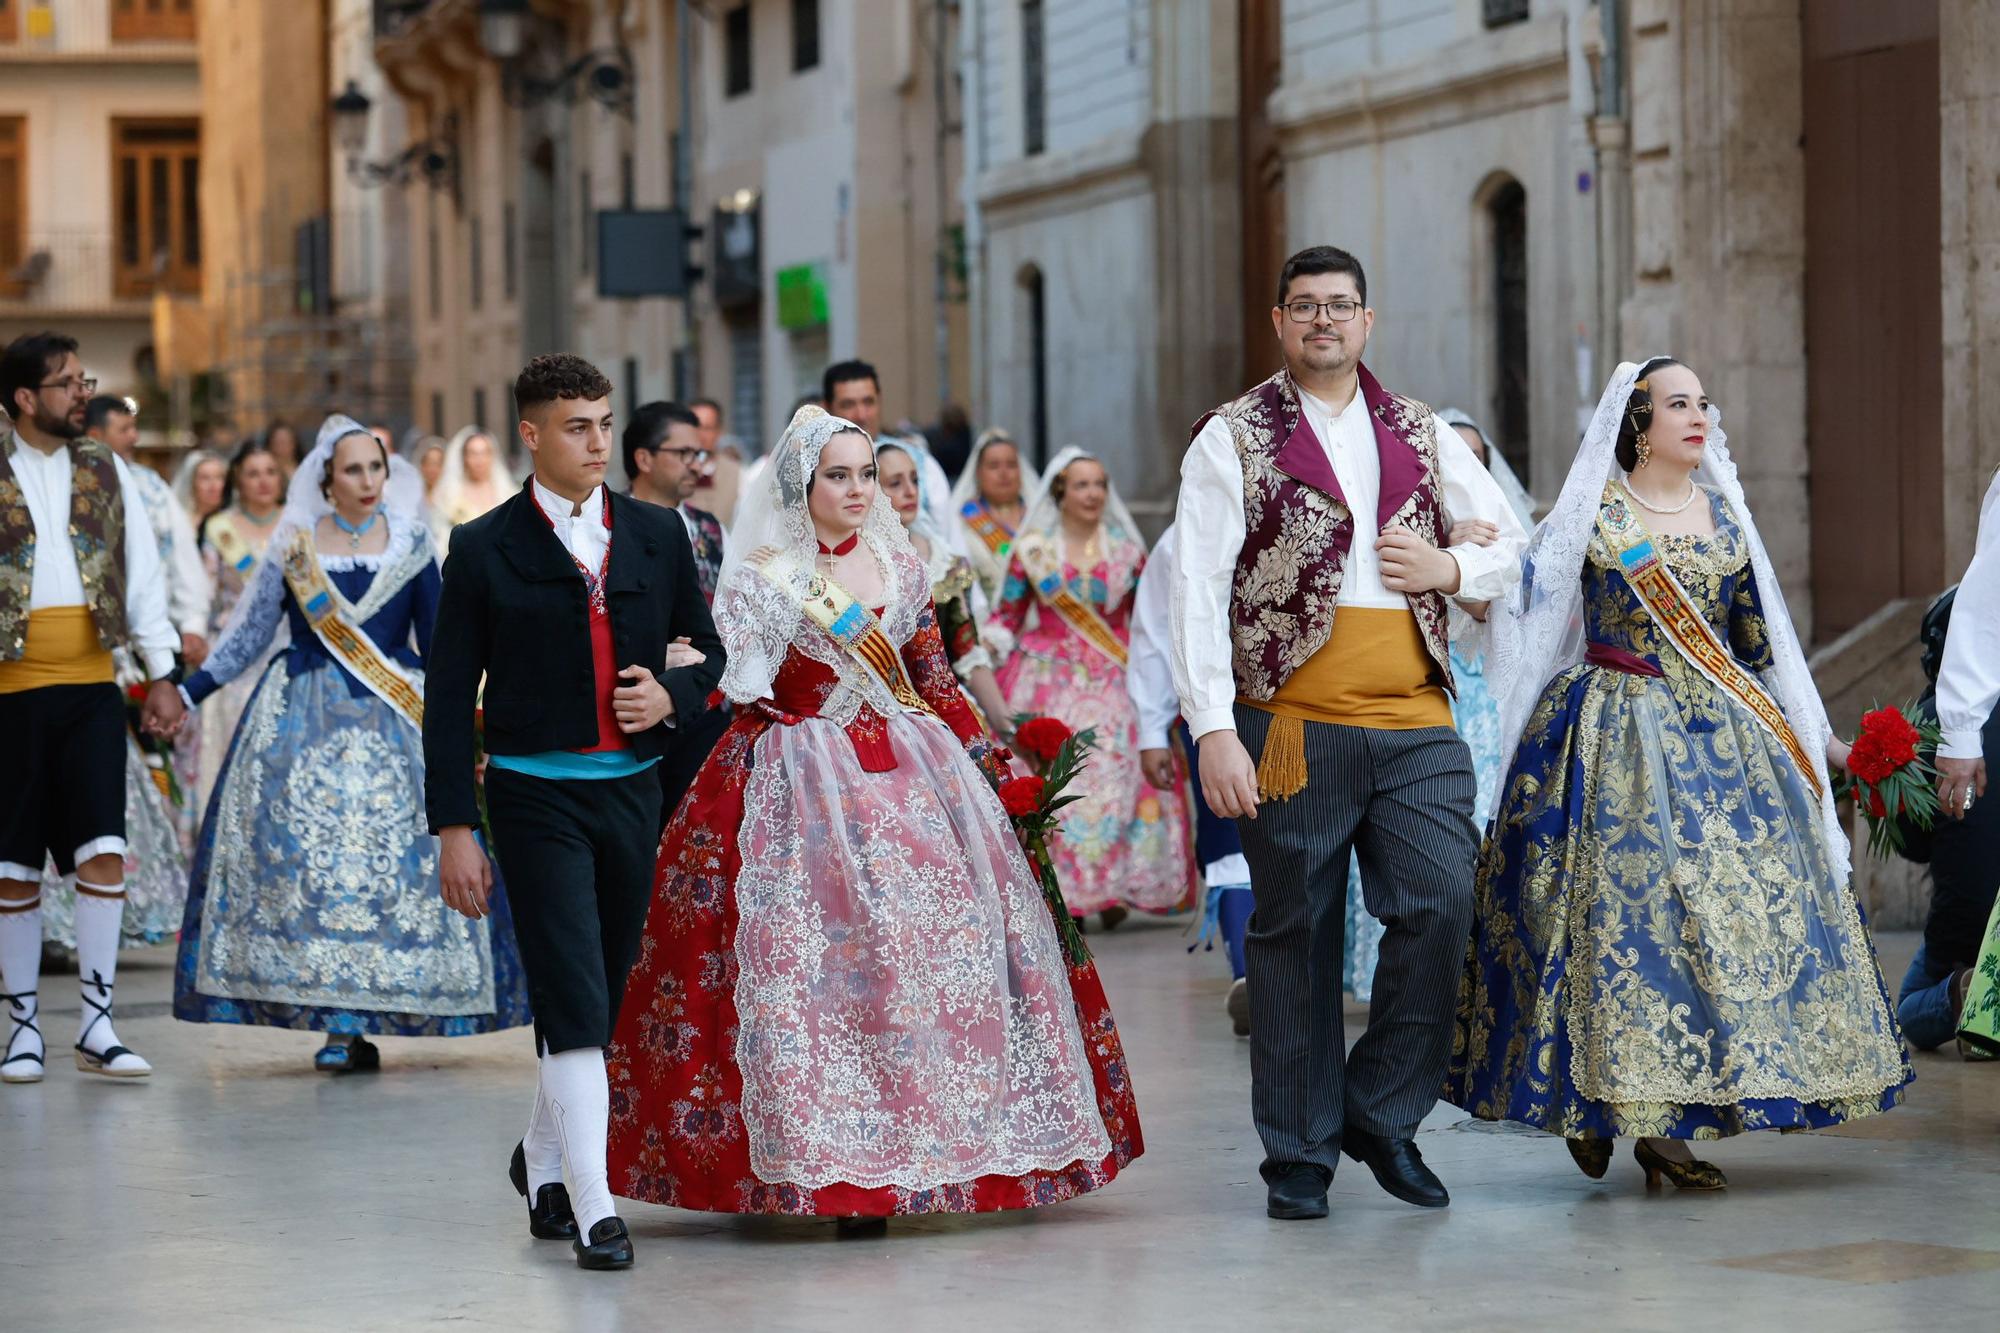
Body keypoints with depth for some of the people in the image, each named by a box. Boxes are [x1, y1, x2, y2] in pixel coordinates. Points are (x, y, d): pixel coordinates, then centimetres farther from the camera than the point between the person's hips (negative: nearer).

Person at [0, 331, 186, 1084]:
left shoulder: (104, 471, 11)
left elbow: (142, 570, 12)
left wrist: (161, 671, 6)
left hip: (91, 688, 2)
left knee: (103, 850, -7)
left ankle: (96, 1024, -2)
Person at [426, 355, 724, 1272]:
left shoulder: (658, 536, 7)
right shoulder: (485, 549, -3)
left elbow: (704, 646, 18)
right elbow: (451, 695, -3)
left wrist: (673, 696, -6)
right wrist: (454, 828, -7)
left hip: (633, 792, 4)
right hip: (536, 798, -4)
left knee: (601, 997, 14)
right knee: (573, 1001, -11)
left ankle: (541, 1160, 36)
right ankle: (594, 1211, -11)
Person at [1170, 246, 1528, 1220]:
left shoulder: (1424, 436, 16)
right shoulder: (1234, 437, 4)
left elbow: (1509, 545, 23)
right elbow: (1197, 588, -4)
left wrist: (1451, 570, -1)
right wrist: (1212, 729, -14)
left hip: (1416, 726, 3)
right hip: (1292, 726, -3)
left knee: (1438, 906, -10)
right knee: (1296, 937, 3)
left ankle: (1382, 1113, 9)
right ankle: (1301, 1153, 13)